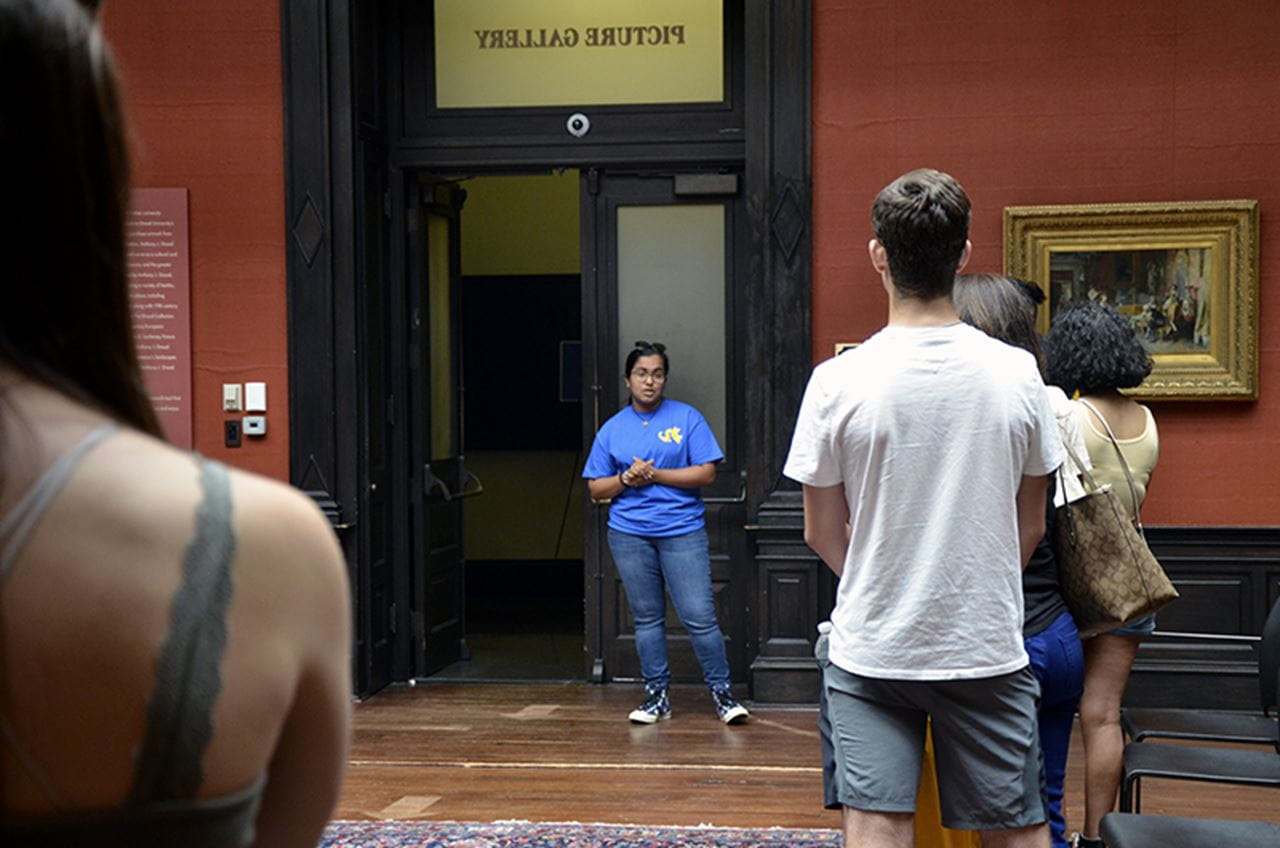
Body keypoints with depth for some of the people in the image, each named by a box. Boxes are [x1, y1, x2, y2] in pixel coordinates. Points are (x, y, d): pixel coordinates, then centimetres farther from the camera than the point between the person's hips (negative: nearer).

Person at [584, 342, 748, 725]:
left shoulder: (687, 418, 2)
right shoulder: (612, 429, 9)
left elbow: (706, 473, -5)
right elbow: (596, 489, 10)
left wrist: (655, 474, -12)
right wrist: (626, 479, -10)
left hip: (682, 531, -2)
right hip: (629, 535, 3)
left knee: (700, 616, -6)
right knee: (647, 618, 9)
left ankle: (722, 693, 7)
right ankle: (657, 695, 19)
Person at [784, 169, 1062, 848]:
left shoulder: (838, 381, -11)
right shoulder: (1017, 374, -6)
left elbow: (821, 532, 0)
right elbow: (1030, 526, 5)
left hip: (870, 650, -1)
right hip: (988, 648, 1)